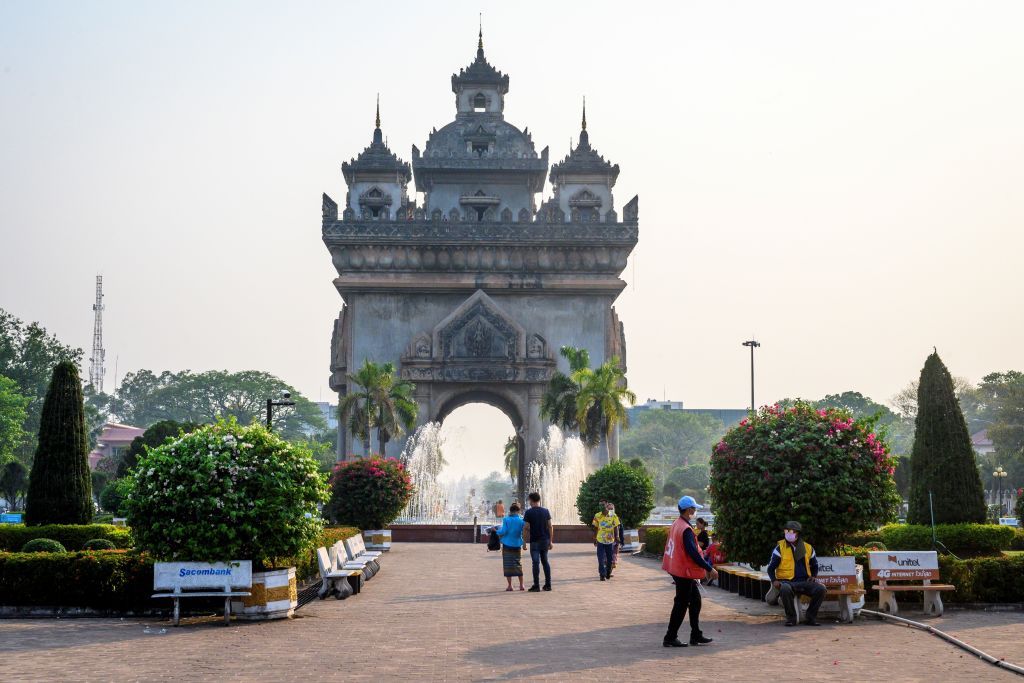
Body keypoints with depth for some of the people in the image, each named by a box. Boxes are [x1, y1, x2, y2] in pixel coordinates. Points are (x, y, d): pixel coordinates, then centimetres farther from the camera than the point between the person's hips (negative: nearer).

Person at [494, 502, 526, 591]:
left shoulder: (506, 519, -8)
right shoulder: (521, 520, -3)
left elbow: (503, 531, -12)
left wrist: (496, 531, 5)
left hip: (507, 544, -2)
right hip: (517, 544, 2)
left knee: (508, 564, 3)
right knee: (518, 564, 13)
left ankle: (510, 585, 1)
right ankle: (521, 585, 11)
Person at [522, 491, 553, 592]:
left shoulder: (529, 512, -7)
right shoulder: (546, 511, 4)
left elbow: (526, 528, -9)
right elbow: (550, 527, 3)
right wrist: (550, 541, 9)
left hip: (535, 541, -4)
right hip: (545, 540, 4)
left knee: (536, 563, -1)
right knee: (545, 562, 13)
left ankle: (536, 586, -1)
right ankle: (548, 584, 13)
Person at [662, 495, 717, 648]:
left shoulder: (676, 525, 8)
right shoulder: (686, 529, -22)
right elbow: (693, 553, -25)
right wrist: (709, 568, -20)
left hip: (676, 568, 10)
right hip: (684, 572, -10)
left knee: (695, 600, 16)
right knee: (681, 605, -1)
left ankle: (696, 635, 21)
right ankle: (670, 638, 6)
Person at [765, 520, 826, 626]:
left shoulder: (808, 548, 10)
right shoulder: (780, 548, 0)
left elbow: (814, 566, 26)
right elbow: (771, 568, 3)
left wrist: (813, 576, 5)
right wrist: (774, 580, -14)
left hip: (804, 582, 3)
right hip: (787, 581, -3)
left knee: (820, 589, -24)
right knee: (785, 589, -39)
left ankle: (811, 617, -6)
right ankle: (791, 618, -18)